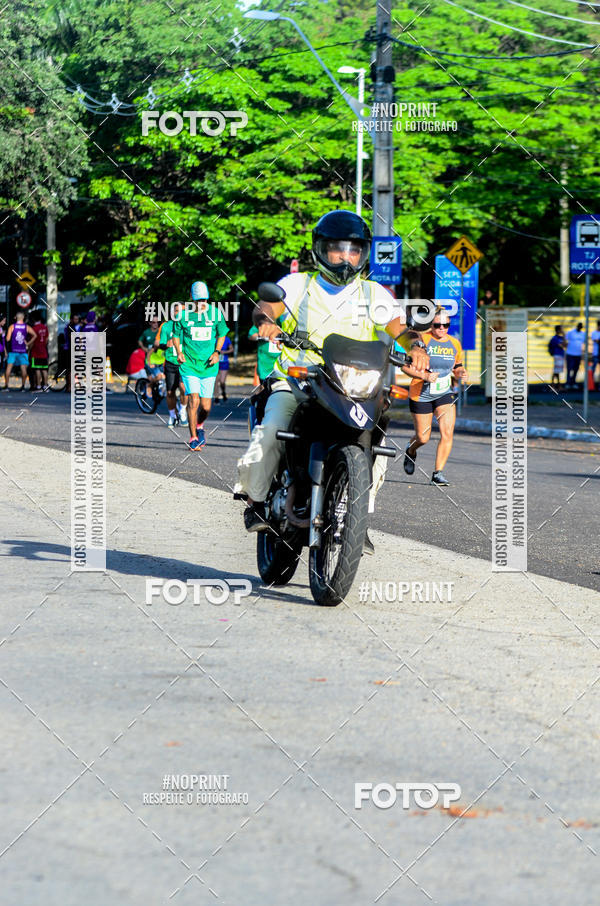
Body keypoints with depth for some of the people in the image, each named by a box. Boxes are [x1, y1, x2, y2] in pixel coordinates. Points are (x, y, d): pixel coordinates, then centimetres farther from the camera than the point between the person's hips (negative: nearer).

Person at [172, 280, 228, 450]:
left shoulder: (216, 314, 1)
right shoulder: (183, 315, -2)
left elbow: (222, 334, 15)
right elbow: (176, 335, 11)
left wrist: (217, 352, 0)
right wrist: (179, 352, -4)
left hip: (209, 366, 2)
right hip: (189, 364, -2)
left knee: (206, 407, 4)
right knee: (193, 401, -14)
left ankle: (199, 426, 37)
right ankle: (193, 438, -3)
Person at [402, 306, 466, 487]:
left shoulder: (454, 344, 3)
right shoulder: (421, 340, -12)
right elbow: (405, 366, -11)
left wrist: (460, 374, -7)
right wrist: (424, 376, -25)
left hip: (445, 394, 3)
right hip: (421, 395, -3)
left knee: (447, 433, -15)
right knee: (423, 438, 5)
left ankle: (438, 473, -8)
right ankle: (410, 451, 41)